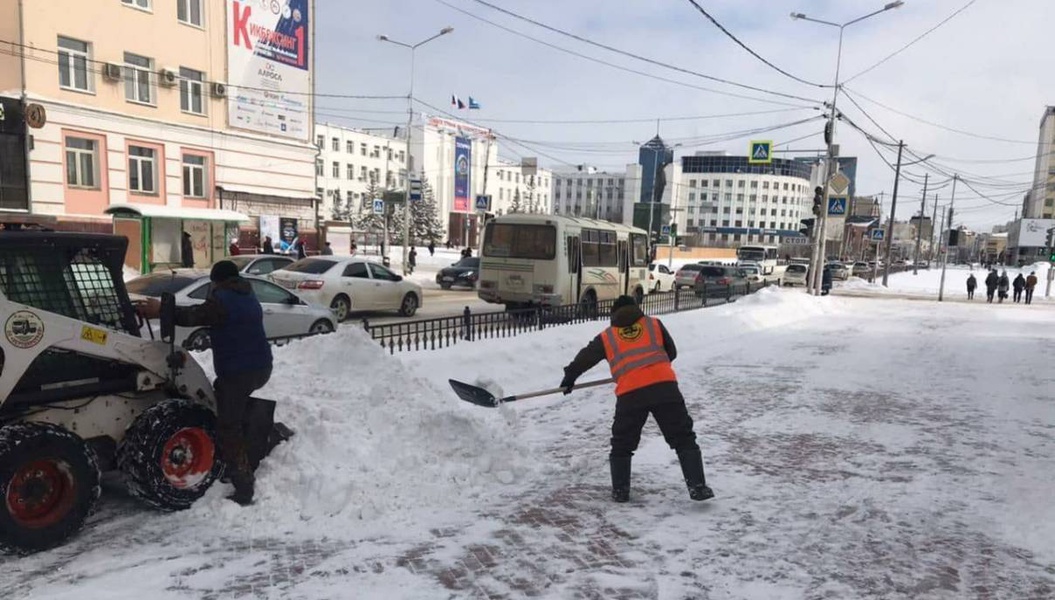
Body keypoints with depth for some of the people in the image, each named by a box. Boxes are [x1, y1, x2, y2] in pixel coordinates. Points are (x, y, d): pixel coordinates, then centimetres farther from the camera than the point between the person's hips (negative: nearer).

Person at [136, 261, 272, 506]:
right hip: (260, 367, 9)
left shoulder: (223, 299, -9)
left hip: (239, 371, -9)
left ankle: (244, 490, -6)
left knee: (229, 430, -4)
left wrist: (161, 310, -6)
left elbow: (193, 315, -14)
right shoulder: (248, 297, 19)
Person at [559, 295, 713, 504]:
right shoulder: (655, 324, 19)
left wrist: (569, 377, 38)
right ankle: (697, 487, 5)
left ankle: (620, 490, 20)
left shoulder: (606, 337, 18)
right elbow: (671, 353, 25)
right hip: (664, 387, 0)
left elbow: (585, 358, 23)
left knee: (622, 445, 17)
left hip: (630, 395, 0)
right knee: (684, 439, 10)